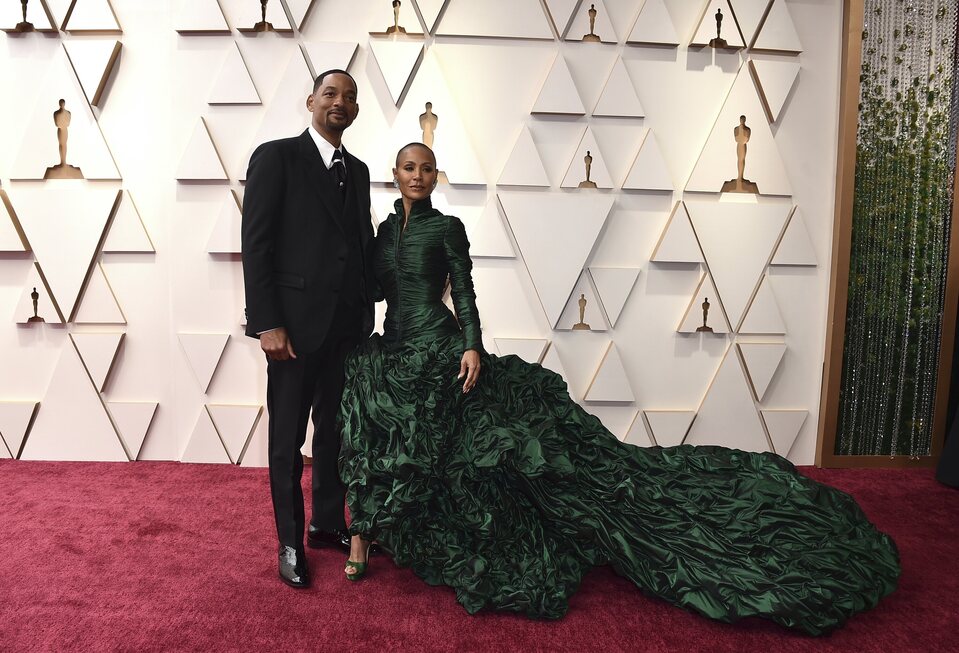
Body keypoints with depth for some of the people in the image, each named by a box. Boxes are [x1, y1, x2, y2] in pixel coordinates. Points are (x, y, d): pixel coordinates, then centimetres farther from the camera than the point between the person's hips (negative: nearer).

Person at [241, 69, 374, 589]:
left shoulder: (357, 170, 15)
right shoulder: (276, 157, -4)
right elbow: (256, 244, -10)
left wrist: (367, 317, 10)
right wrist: (267, 324, -15)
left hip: (348, 326, 6)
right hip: (296, 323, -5)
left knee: (336, 431, 14)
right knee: (288, 440, 7)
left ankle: (328, 523, 32)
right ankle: (290, 542, 23)